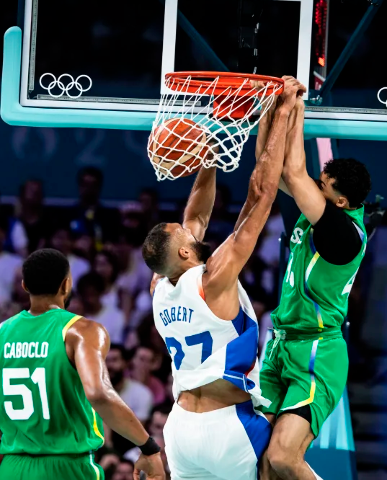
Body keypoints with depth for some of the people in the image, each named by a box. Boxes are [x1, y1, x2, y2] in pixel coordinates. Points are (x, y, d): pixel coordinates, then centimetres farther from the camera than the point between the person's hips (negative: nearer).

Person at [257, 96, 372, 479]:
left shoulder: (345, 233, -19)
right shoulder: (318, 212, 6)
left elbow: (293, 174, -25)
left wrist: (297, 112, -16)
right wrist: (273, 108, 3)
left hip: (316, 356, -9)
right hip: (281, 347, 9)